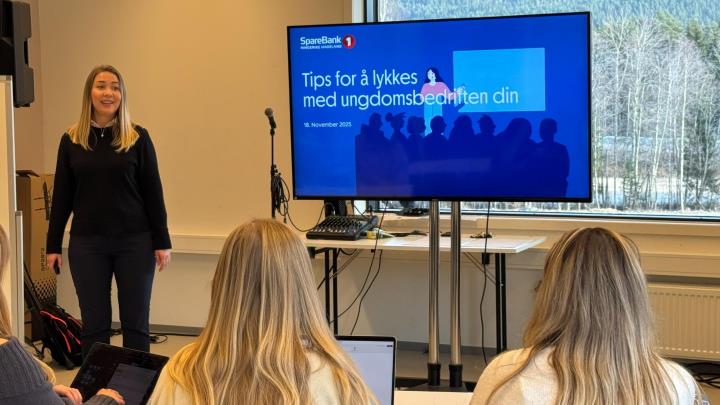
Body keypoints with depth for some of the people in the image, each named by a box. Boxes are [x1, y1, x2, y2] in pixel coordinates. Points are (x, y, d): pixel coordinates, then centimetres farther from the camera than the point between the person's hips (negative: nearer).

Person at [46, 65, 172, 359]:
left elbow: (152, 192, 0)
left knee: (135, 322, 5)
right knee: (94, 323, 7)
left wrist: (162, 242, -3)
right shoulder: (71, 140, 4)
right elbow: (62, 196, 7)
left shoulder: (138, 138, 0)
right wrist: (53, 245, 5)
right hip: (87, 243, 1)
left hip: (134, 241, -1)